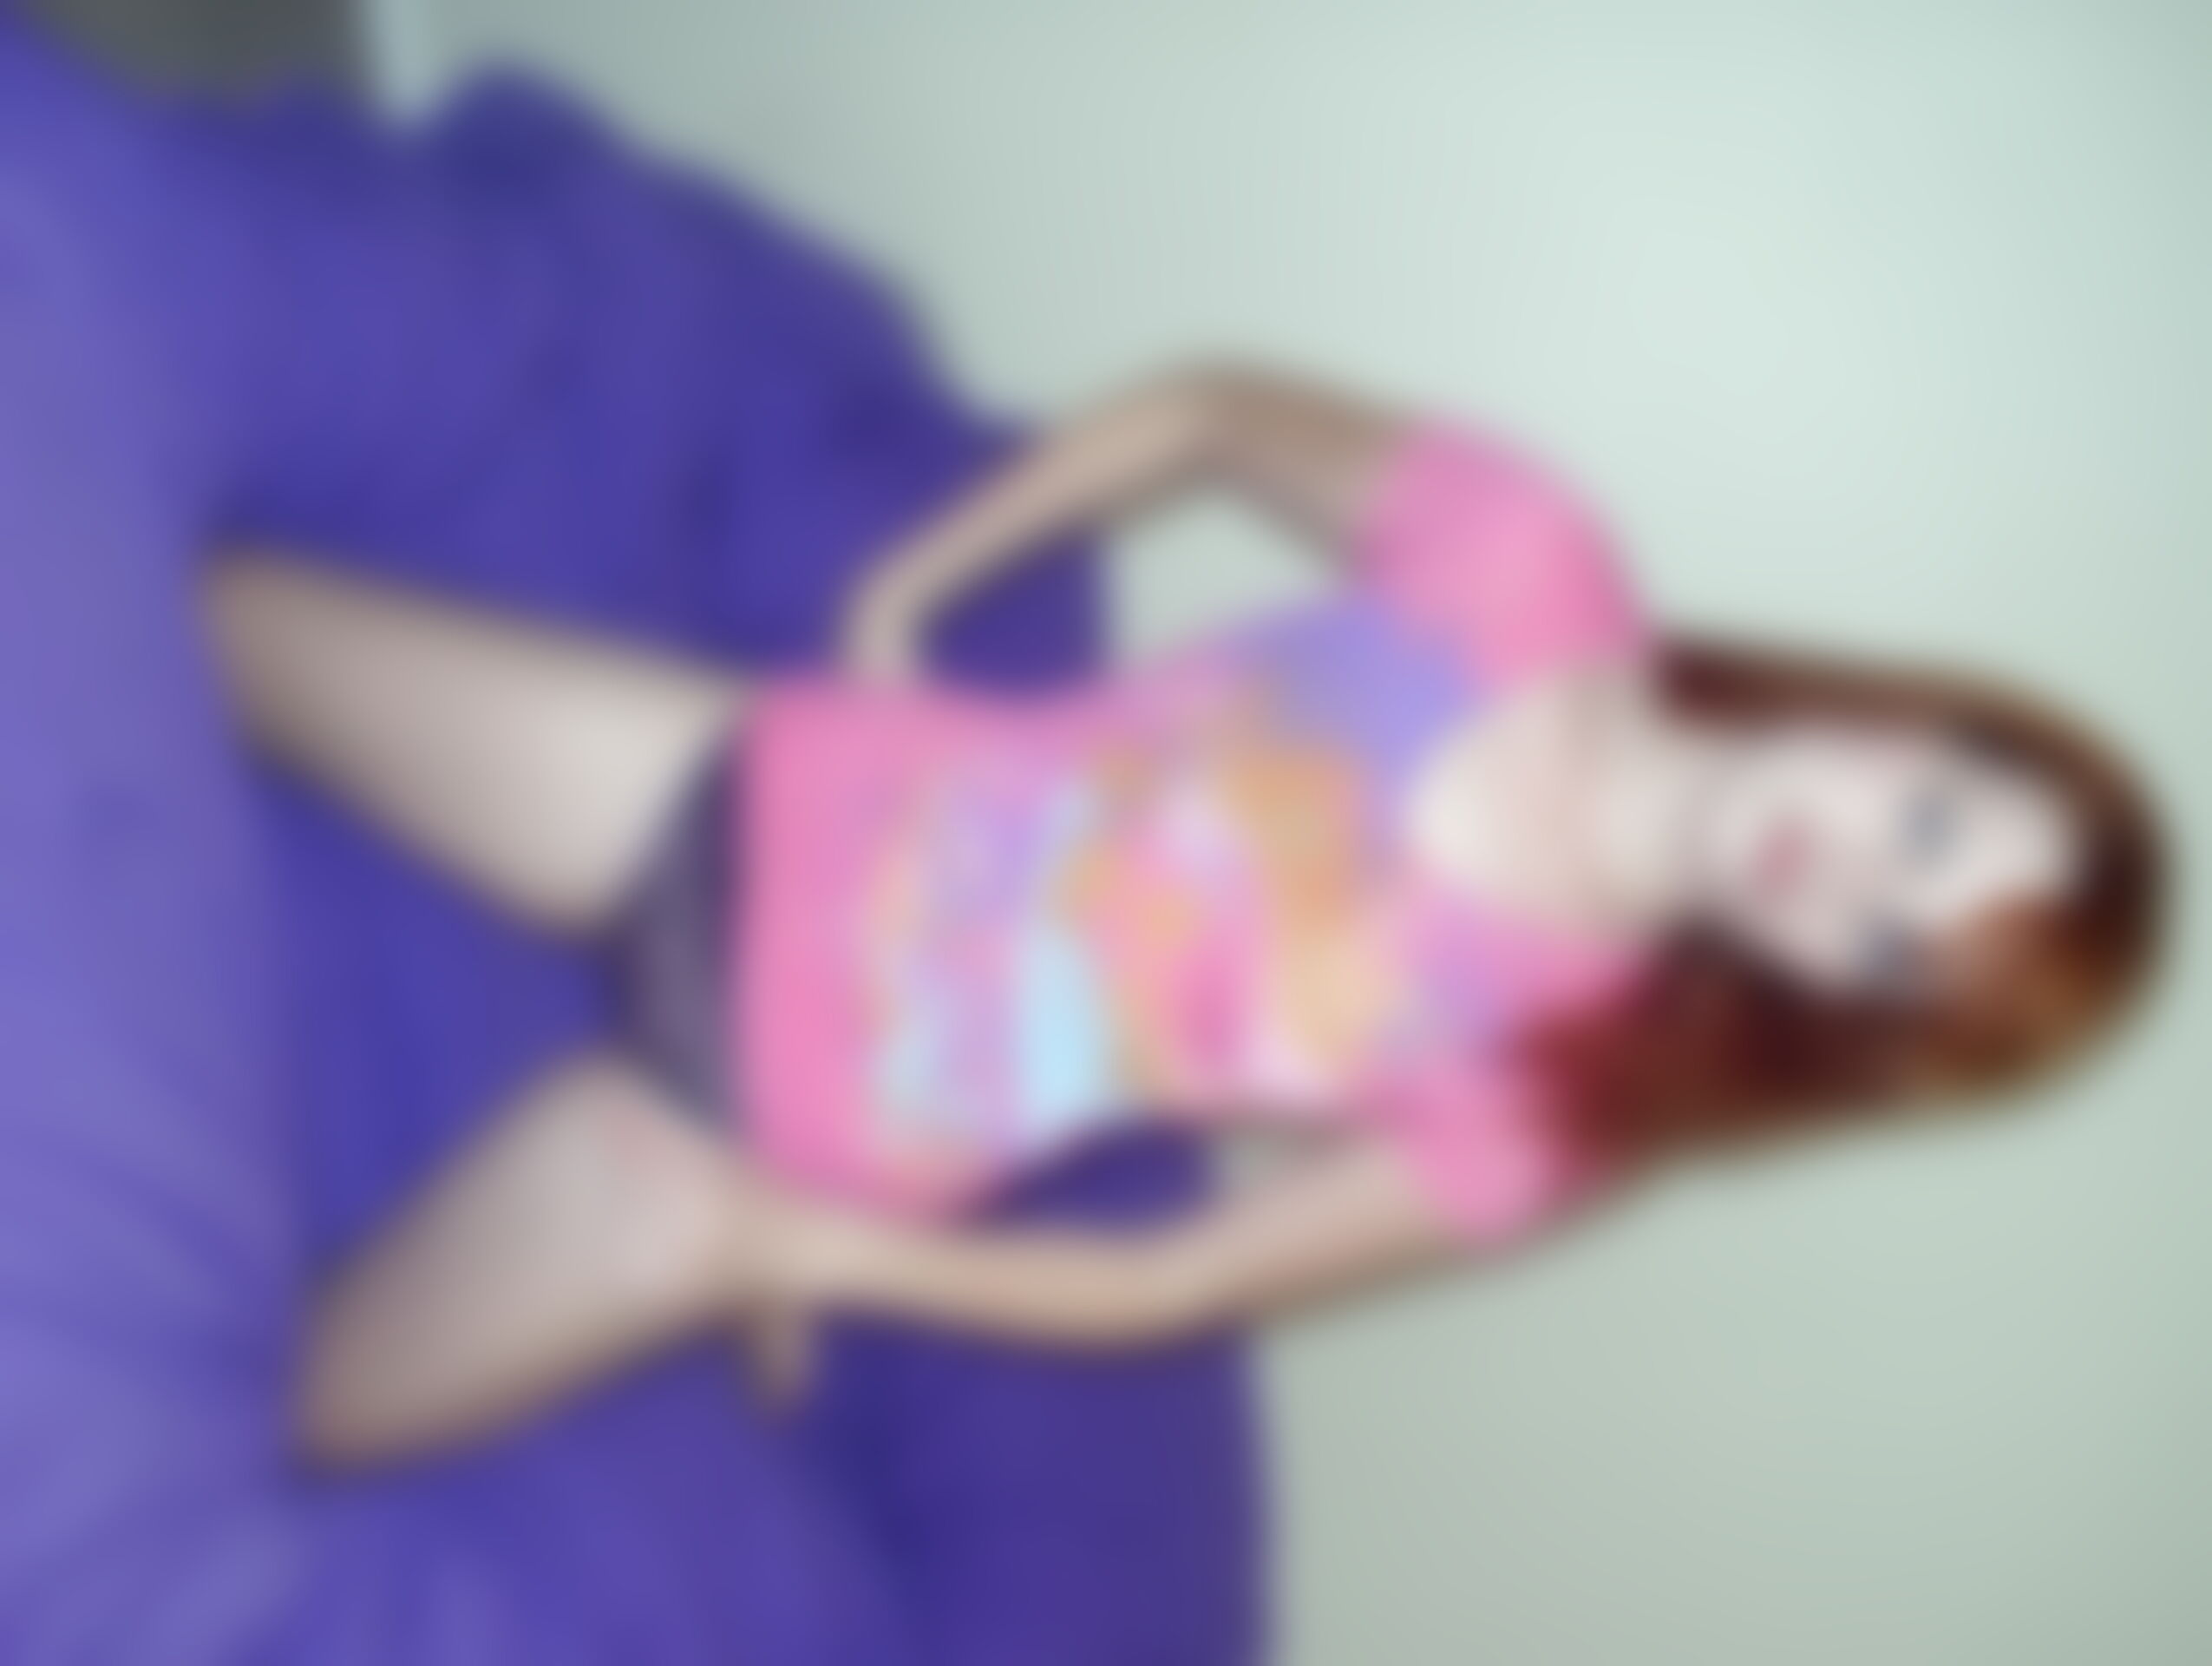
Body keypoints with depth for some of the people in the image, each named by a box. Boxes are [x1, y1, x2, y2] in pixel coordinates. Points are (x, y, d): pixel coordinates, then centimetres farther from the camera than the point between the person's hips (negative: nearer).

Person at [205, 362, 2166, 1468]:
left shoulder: (1541, 1096, -17)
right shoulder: (1530, 575, -15)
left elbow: (1178, 1284, -9)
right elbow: (1214, 407, 1)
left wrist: (799, 1245, -9)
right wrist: (911, 585, 0)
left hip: (790, 1124, -2)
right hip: (750, 794, 2)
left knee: (281, 1421, -2)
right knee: (223, 617, 9)